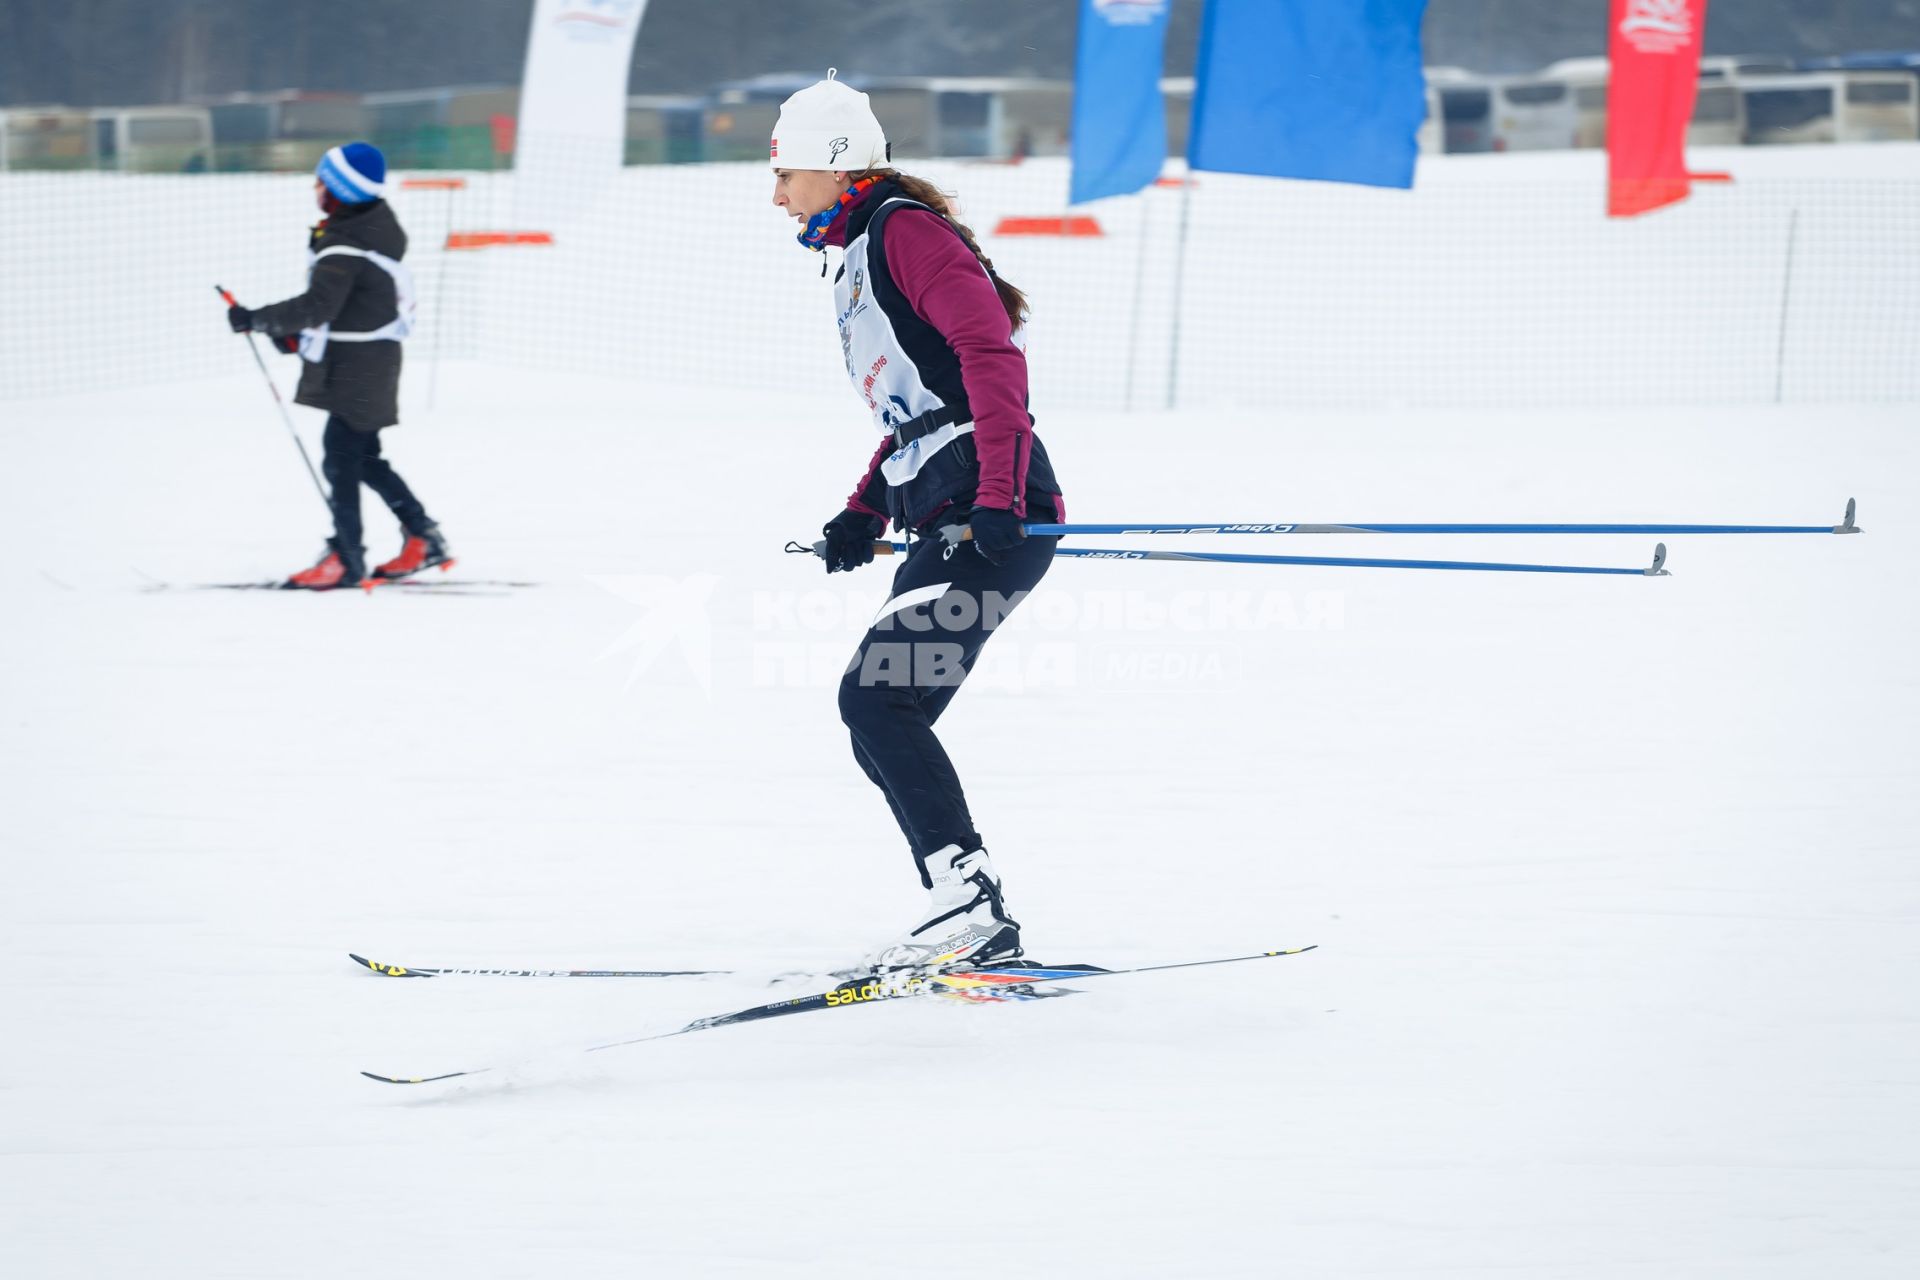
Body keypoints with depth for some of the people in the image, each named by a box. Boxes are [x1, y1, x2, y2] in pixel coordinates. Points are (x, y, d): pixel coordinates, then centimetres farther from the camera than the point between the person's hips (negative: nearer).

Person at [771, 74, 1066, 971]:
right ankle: (975, 921, 9)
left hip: (992, 520, -10)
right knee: (881, 725, 8)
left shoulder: (905, 231, -7)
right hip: (945, 526, 10)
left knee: (874, 699, -16)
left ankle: (966, 895, -18)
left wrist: (997, 496, -26)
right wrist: (863, 514, 18)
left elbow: (990, 352, -19)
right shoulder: (859, 257, 24)